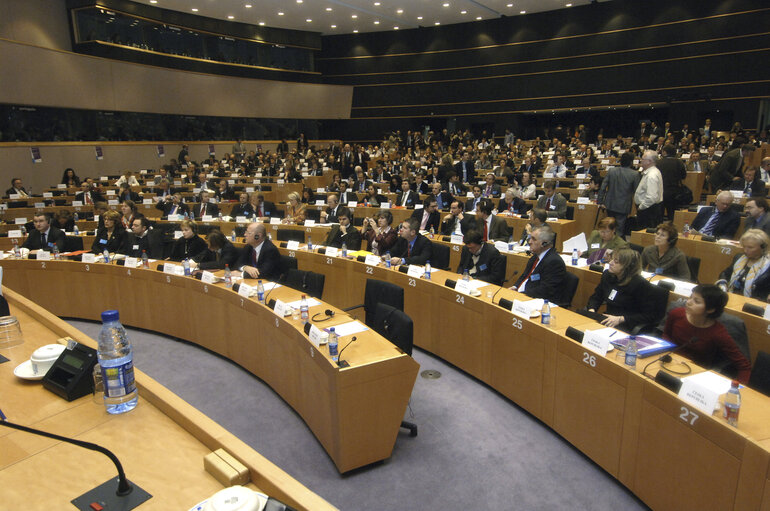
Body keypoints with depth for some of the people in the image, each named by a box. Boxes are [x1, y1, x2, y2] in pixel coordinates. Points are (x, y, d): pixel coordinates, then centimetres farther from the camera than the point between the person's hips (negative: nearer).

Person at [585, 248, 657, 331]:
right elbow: (596, 297, 17)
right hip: (608, 320, 7)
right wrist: (591, 310, -5)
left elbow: (649, 316, -14)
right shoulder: (607, 275, 6)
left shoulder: (640, 284, -15)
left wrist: (620, 319, -20)